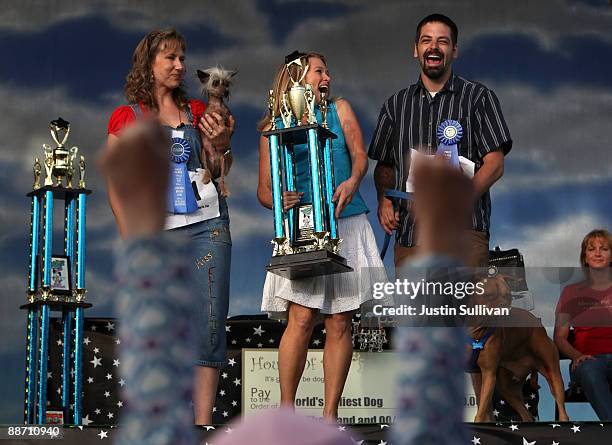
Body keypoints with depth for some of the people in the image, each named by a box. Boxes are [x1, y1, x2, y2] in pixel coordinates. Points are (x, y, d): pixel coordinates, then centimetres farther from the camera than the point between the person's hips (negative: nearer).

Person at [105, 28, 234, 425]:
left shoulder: (197, 112, 15)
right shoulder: (127, 117, 8)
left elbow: (215, 171, 16)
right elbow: (116, 183, 6)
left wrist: (222, 145, -5)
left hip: (206, 223, 2)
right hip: (156, 229, -2)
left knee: (210, 322, -7)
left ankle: (203, 421, -8)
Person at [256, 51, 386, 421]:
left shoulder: (339, 110, 15)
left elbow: (360, 154, 3)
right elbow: (264, 188, 6)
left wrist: (352, 182, -19)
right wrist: (279, 201, -17)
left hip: (347, 224, 2)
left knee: (340, 323, 0)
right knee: (301, 318, -14)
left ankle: (330, 413, 6)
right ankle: (286, 409, -5)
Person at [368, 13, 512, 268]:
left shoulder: (479, 98, 8)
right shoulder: (396, 104, 20)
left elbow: (494, 164, 0)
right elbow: (384, 166, 22)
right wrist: (384, 200, 0)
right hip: (409, 235, 3)